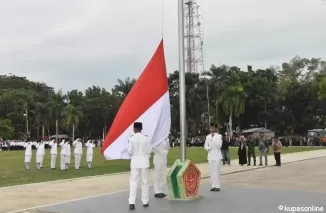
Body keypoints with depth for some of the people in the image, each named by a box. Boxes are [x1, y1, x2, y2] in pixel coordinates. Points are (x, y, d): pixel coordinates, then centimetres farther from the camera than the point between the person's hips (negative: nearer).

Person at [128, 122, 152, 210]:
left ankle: (131, 202, -6)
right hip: (144, 161, 1)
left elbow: (130, 151, -9)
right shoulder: (146, 138, -5)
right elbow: (149, 151, -1)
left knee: (133, 182, 2)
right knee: (145, 182, 11)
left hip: (135, 162, -1)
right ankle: (145, 202, 15)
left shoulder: (131, 138, -9)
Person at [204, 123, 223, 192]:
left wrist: (213, 138, -17)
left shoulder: (219, 136, -3)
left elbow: (219, 145, -14)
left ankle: (217, 186, -2)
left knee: (217, 171, -6)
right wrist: (208, 148, -9)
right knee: (212, 171, 5)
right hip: (210, 155, 4)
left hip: (217, 155, -4)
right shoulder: (208, 136, 9)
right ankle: (213, 186, 11)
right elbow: (205, 145, 12)